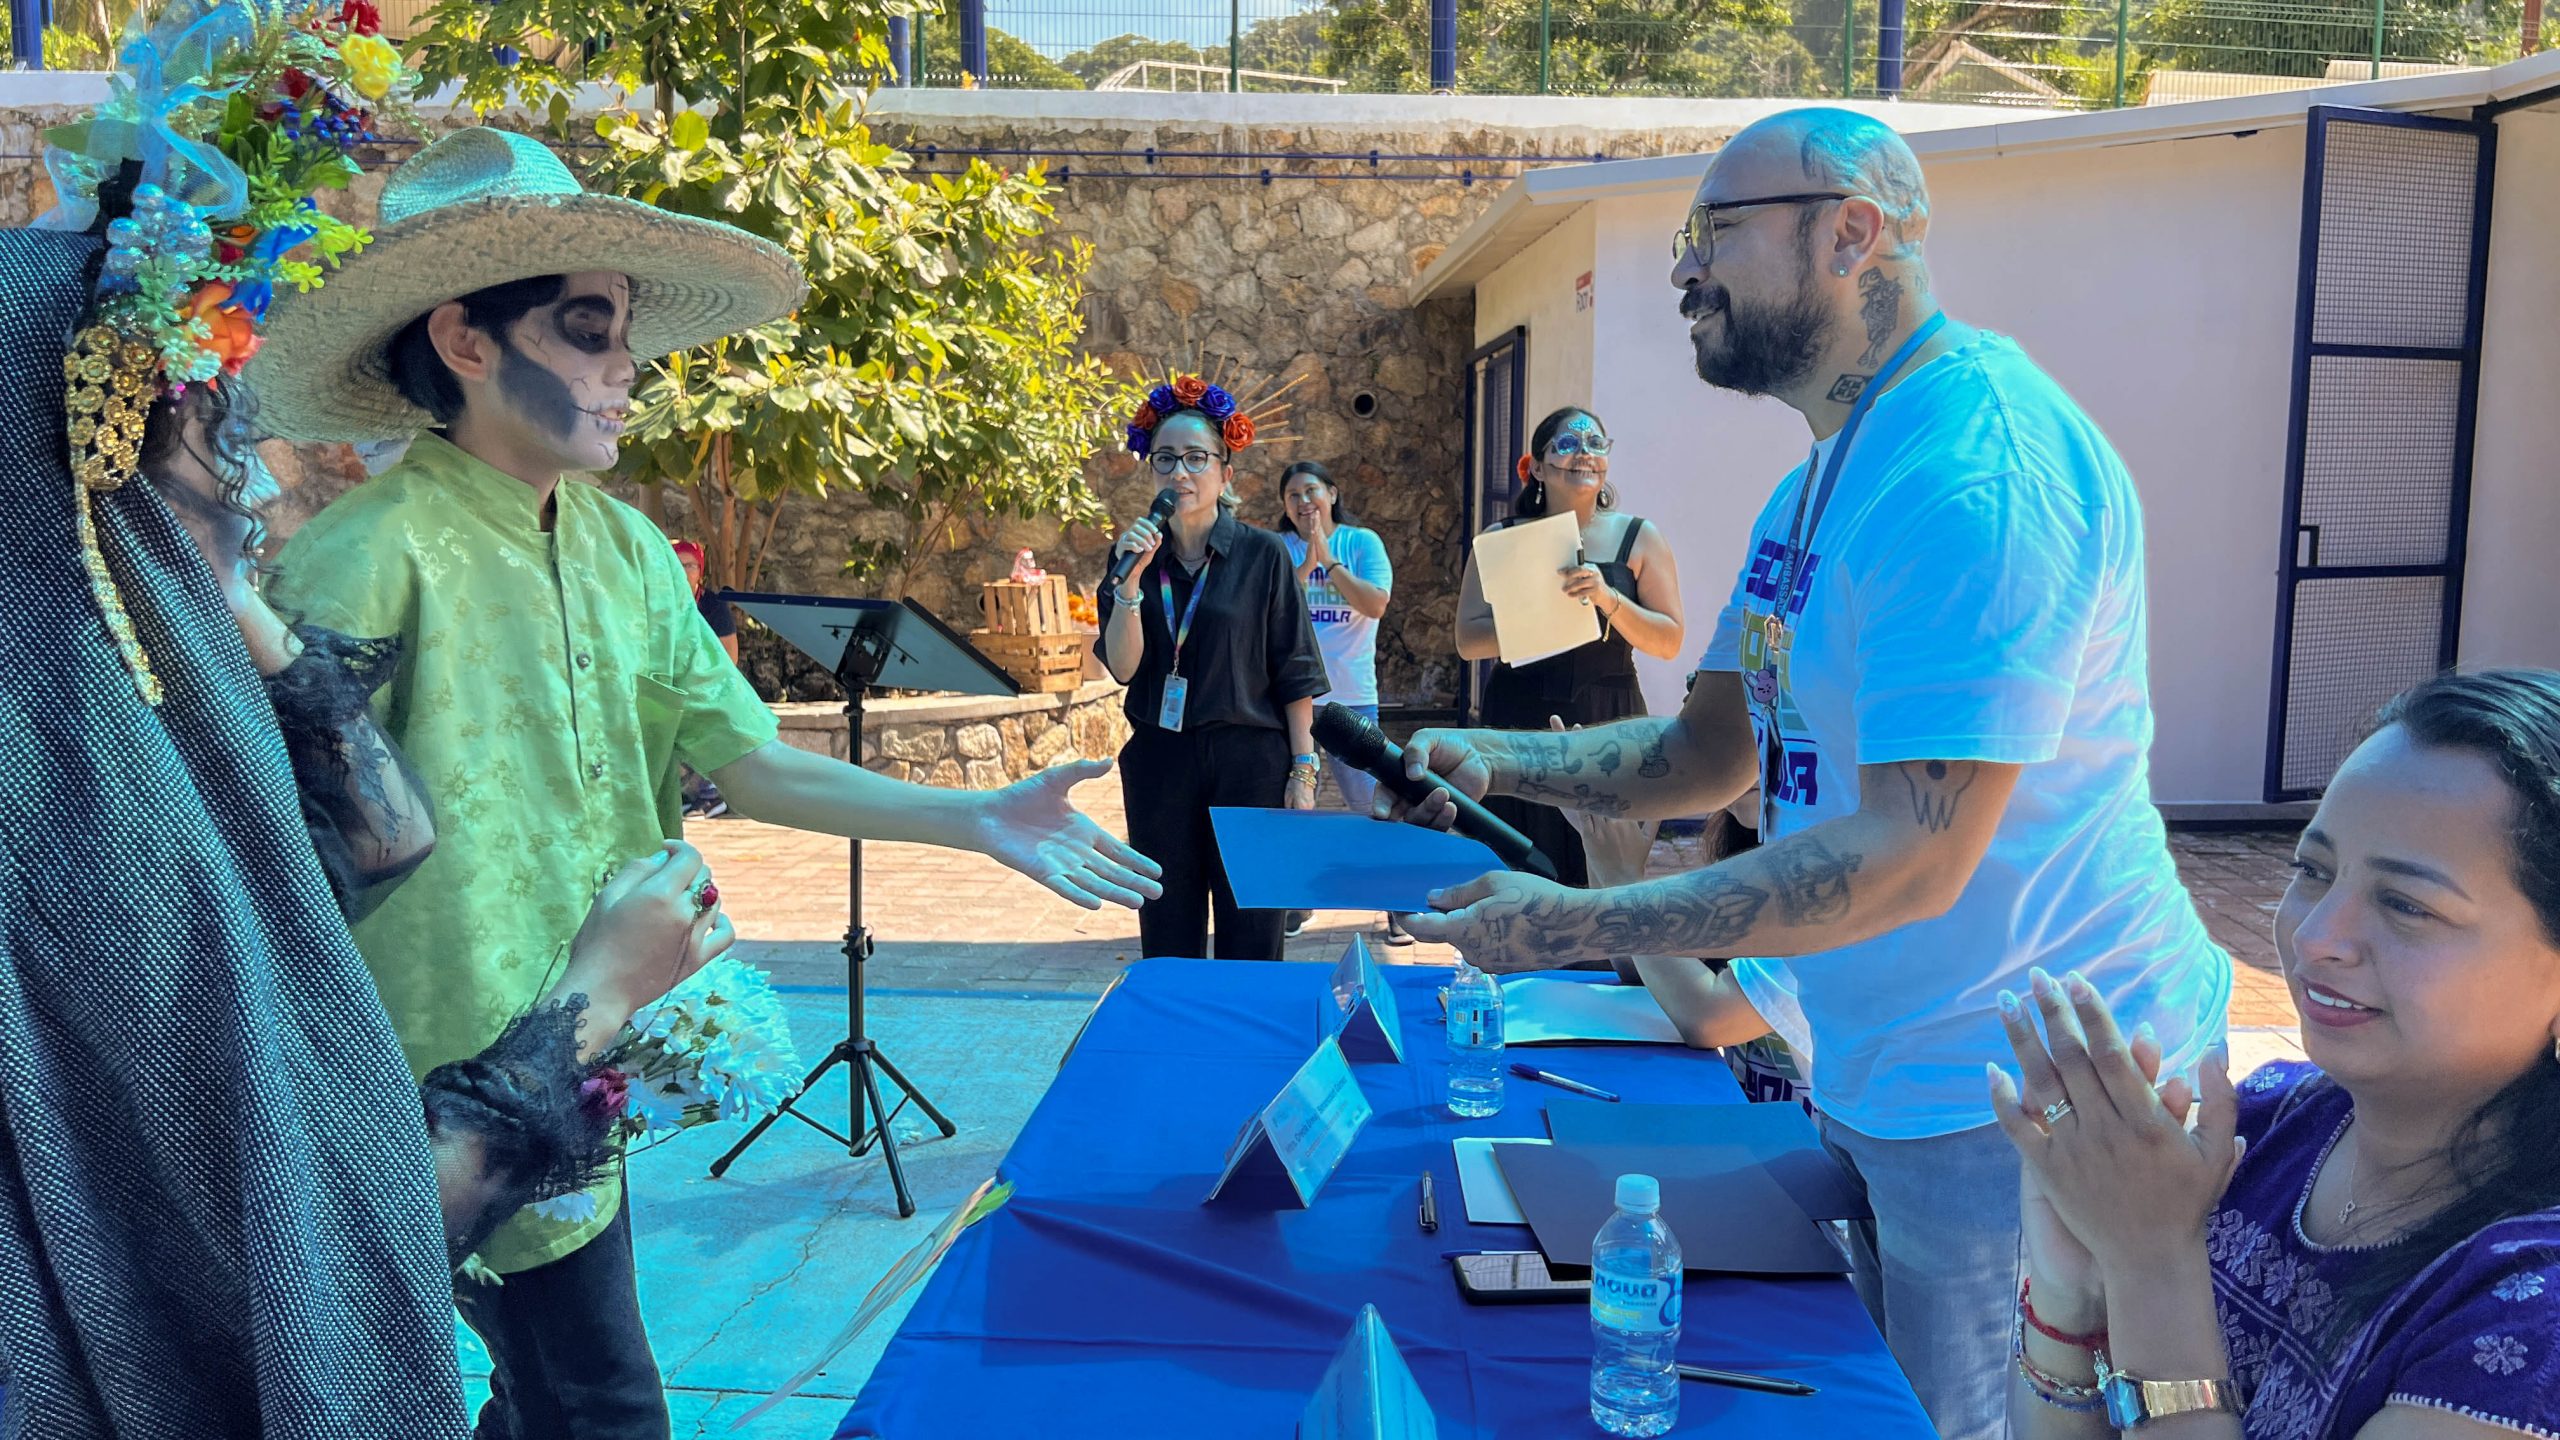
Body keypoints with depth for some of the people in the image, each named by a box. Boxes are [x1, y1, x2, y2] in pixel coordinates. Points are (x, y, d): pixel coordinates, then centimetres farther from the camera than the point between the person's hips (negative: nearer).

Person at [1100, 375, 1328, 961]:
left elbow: (1295, 675, -2)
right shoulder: (1134, 554, 5)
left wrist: (1303, 769, -5)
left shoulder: (1262, 555, -3)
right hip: (1159, 763, 3)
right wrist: (1131, 579, -17)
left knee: (1249, 942, 3)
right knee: (1168, 941, 10)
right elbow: (1122, 667, -5)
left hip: (1250, 763, -2)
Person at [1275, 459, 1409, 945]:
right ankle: (1293, 903, 27)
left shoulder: (1361, 541, 2)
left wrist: (1328, 560, -12)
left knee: (1372, 804, -3)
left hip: (1351, 696, -2)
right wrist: (1306, 564, -17)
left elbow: (1377, 603, -11)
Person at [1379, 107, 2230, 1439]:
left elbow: (1910, 857, -29)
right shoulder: (1823, 481, 9)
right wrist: (1501, 763, -4)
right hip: (1876, 1069, 9)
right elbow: (1710, 754, 12)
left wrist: (1583, 926, -26)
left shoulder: (1980, 464, -24)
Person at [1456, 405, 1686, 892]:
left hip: (1607, 724, 0)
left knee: (1603, 878, -3)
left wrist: (1610, 600, -16)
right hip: (1520, 725, 1)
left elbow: (1669, 642, 1)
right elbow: (1468, 640, 1)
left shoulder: (1640, 538, 5)